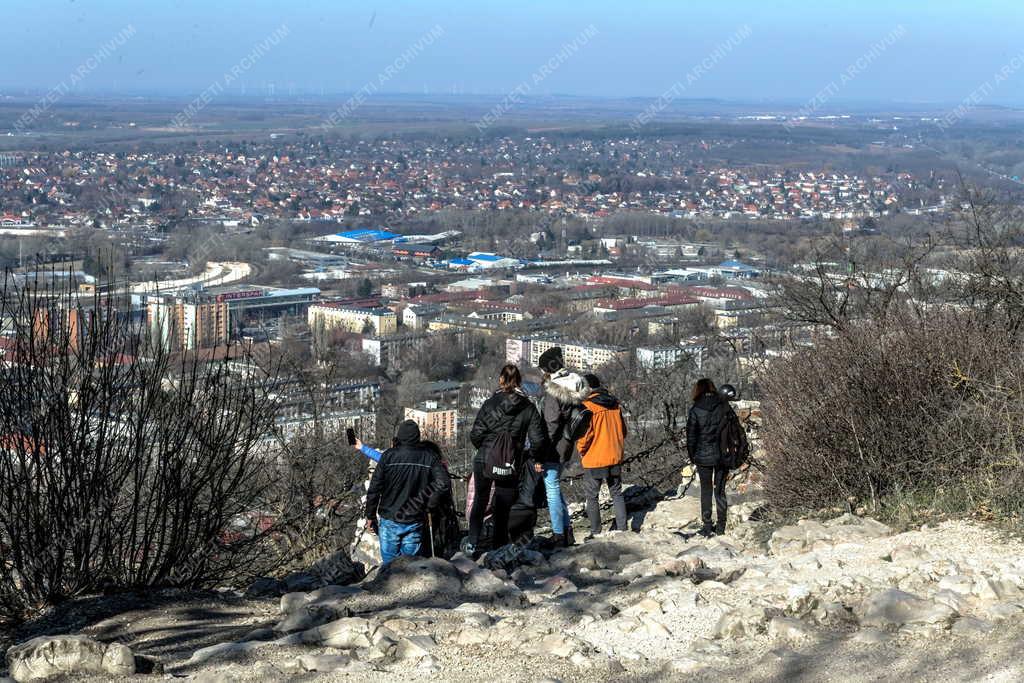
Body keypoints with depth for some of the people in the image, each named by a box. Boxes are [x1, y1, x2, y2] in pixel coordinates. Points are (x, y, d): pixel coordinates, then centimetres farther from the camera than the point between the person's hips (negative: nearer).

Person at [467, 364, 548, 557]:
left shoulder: (490, 403, -6)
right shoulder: (528, 408, -4)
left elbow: (475, 435, -7)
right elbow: (538, 440, -8)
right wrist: (533, 457, 11)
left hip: (483, 461, 0)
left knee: (479, 501, 17)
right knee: (503, 508, 12)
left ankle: (472, 544, 6)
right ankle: (498, 549, 14)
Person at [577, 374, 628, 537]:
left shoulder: (588, 406, -15)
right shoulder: (615, 404, 4)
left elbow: (585, 433, -18)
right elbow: (623, 429, 10)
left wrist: (581, 450, -1)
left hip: (594, 460, -6)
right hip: (615, 458, 6)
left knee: (591, 496, 6)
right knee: (617, 494, 16)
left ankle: (595, 533, 6)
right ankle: (622, 529, 16)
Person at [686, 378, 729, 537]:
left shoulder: (695, 411, -9)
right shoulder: (723, 407, -4)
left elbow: (691, 436, -6)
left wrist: (692, 456, 7)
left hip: (703, 457, -2)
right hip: (722, 455, 2)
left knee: (706, 491, 9)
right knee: (720, 490, 12)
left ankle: (707, 526, 10)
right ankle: (721, 526, 15)